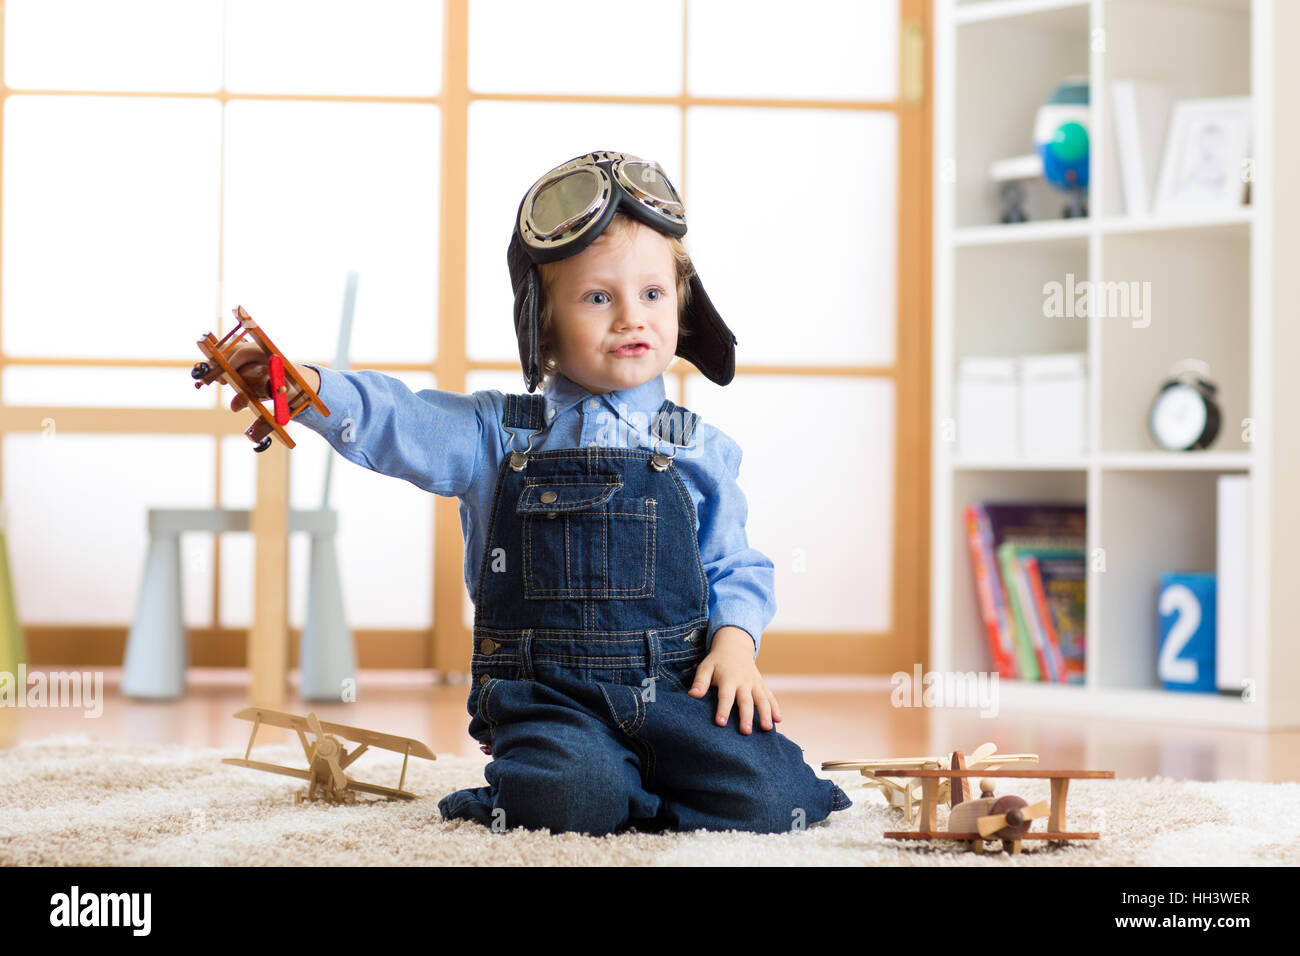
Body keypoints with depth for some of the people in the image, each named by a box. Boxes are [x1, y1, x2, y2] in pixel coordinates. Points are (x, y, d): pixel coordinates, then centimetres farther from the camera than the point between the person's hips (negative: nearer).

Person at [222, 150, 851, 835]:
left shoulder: (700, 450, 11)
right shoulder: (501, 435, 8)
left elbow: (735, 568, 15)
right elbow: (399, 426, -5)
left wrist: (735, 642, -6)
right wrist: (309, 389, -24)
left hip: (675, 690, 2)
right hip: (547, 694, -1)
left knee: (766, 799, -22)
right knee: (569, 798, -32)